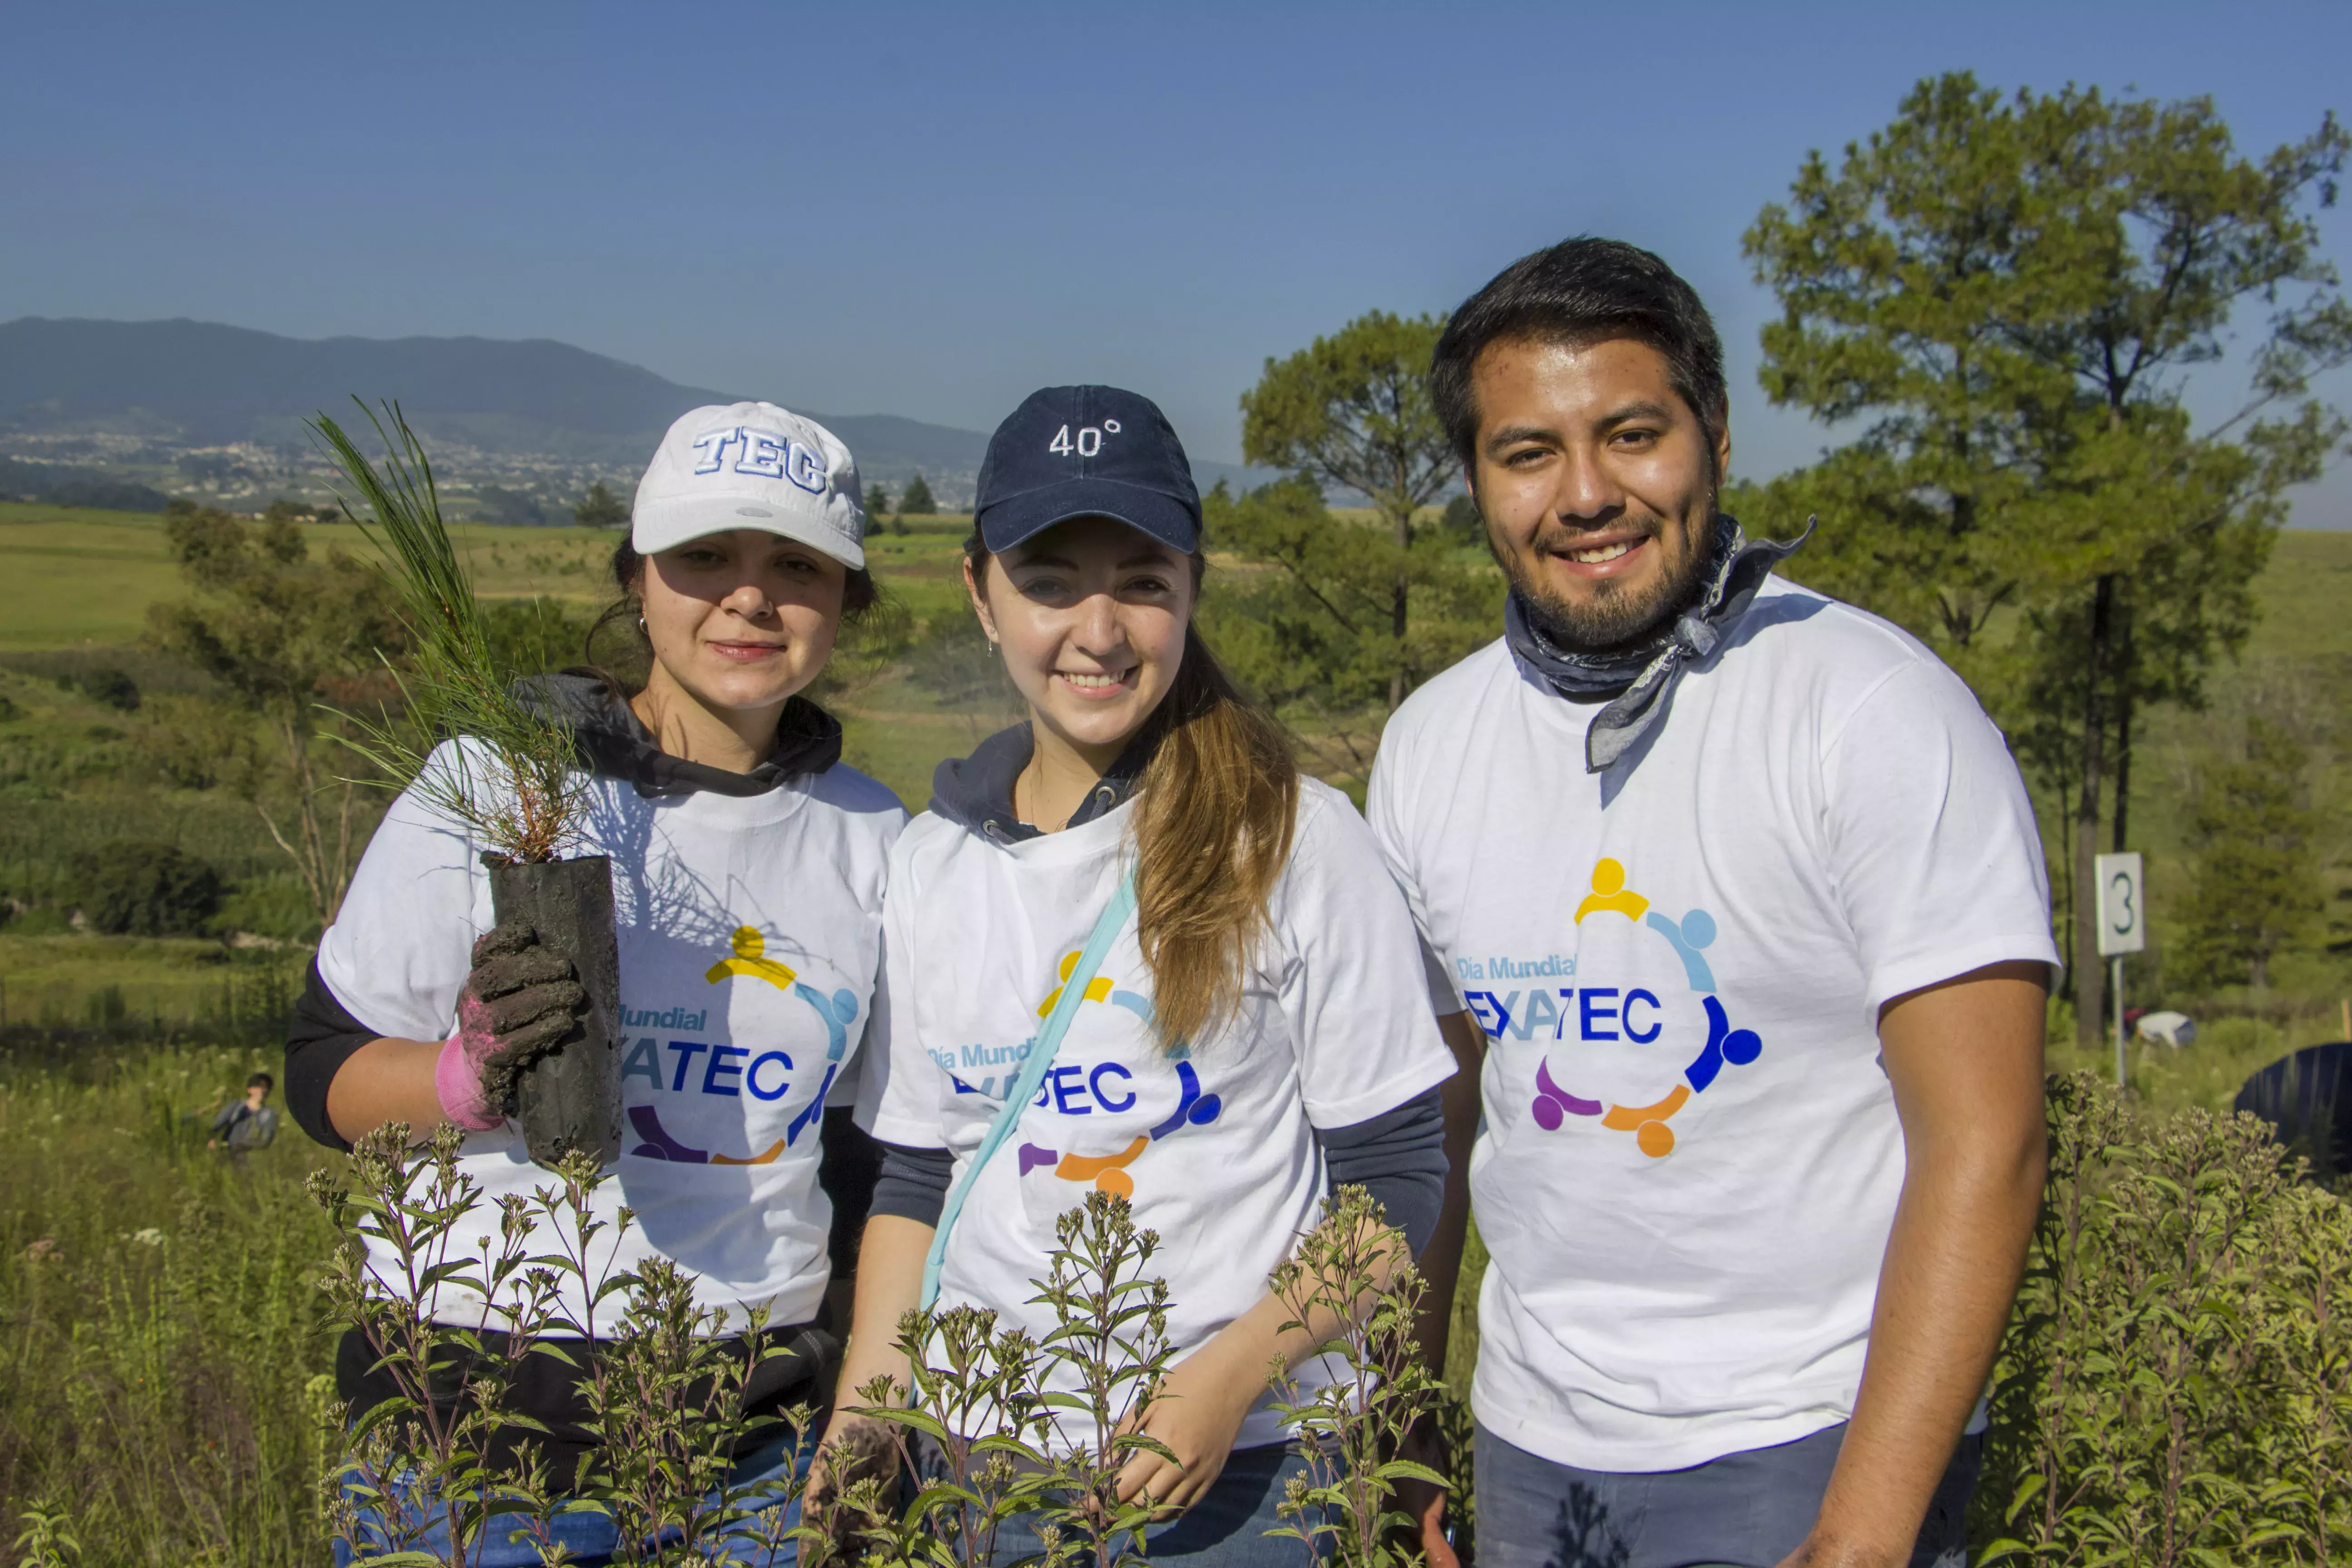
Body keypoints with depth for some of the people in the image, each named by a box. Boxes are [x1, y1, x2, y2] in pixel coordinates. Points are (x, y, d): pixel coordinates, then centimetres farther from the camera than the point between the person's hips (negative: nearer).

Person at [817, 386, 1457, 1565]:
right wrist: (861, 1418, 1)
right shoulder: (932, 861, 3)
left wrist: (1230, 1376, -18)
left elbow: (1397, 1178, -7)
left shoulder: (1298, 842, -9)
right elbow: (914, 1173, 10)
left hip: (1246, 1468, -3)